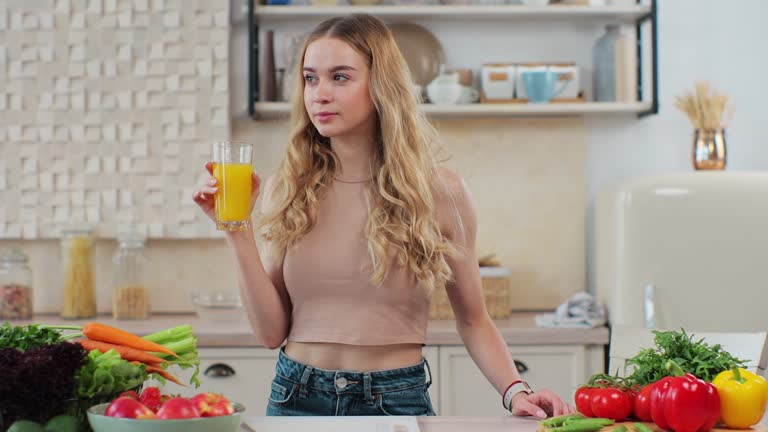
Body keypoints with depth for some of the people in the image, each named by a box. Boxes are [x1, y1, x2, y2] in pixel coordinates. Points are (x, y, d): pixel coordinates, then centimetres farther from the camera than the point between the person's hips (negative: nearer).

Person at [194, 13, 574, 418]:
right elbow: (272, 331, -3)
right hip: (297, 397, 2)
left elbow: (473, 320, 3)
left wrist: (515, 391, -11)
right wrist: (237, 231, -10)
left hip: (396, 399, -2)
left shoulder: (438, 191, -6)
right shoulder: (285, 191, -1)